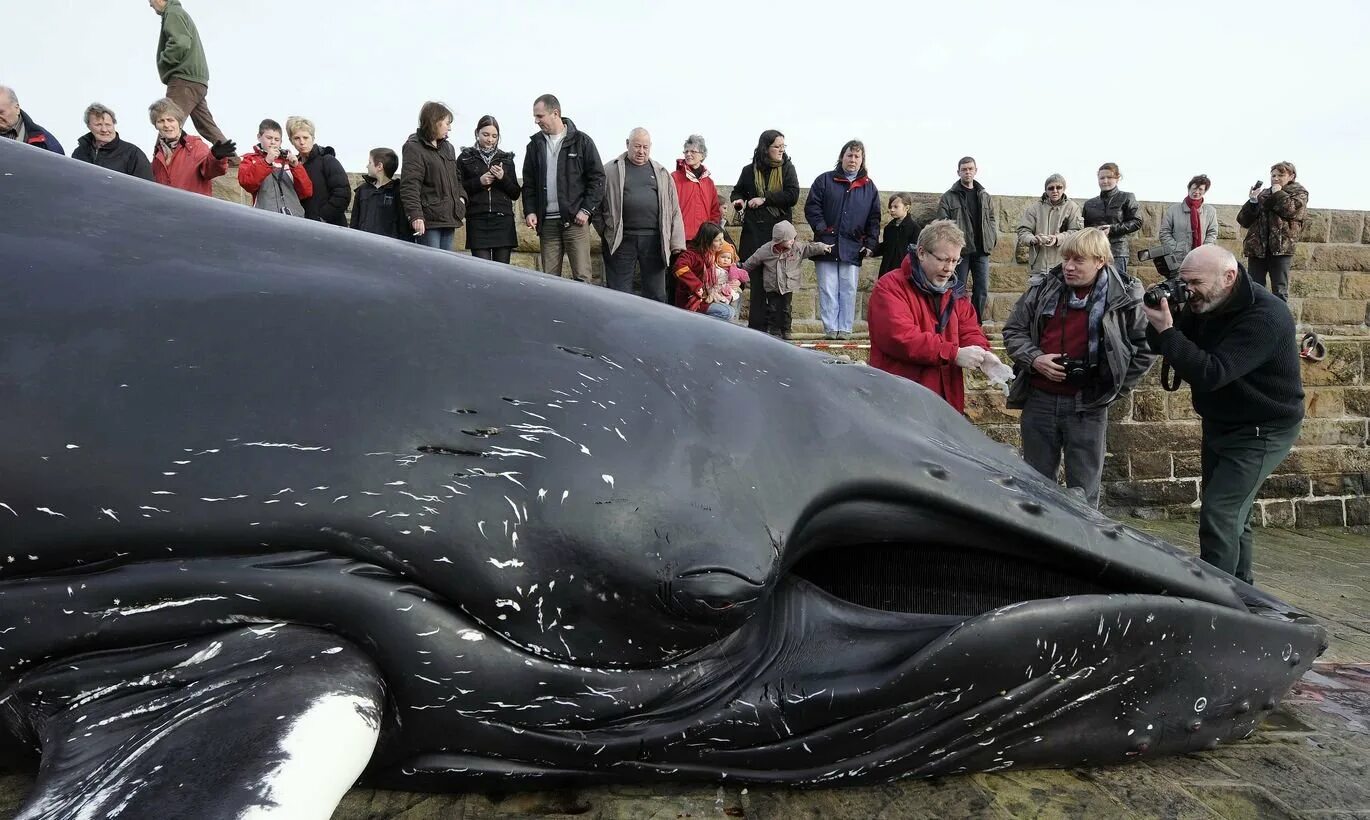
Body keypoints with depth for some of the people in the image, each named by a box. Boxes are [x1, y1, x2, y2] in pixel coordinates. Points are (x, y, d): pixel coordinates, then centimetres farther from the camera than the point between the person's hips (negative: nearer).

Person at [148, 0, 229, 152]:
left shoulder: (173, 13, -6)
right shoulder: (180, 13, 25)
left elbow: (180, 43, -21)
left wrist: (162, 63, -8)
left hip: (184, 80, -10)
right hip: (198, 81, 10)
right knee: (208, 127, 11)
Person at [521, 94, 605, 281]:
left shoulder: (581, 141, 2)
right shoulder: (535, 145, 13)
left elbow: (597, 178, 1)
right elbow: (528, 183, 16)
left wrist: (587, 210, -7)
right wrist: (529, 211, 2)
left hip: (575, 219, -3)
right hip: (546, 221, 4)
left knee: (581, 276, -7)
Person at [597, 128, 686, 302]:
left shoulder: (661, 173, 14)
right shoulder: (611, 170, 6)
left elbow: (674, 209, 11)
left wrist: (677, 242, 4)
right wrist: (605, 232, -3)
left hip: (654, 240, 2)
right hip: (621, 240, -2)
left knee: (656, 294, 7)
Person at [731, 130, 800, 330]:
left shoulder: (788, 168, 7)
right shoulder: (750, 170, 9)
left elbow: (792, 196, -5)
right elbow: (738, 191, 22)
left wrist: (765, 199, -10)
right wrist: (738, 201, -1)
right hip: (754, 230, 1)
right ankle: (757, 324, 2)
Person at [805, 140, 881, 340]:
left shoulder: (869, 187, 12)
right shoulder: (825, 180, 6)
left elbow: (874, 218, 11)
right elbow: (812, 207, 2)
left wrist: (871, 244, 1)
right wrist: (821, 229, -11)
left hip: (853, 248, 2)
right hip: (827, 246, -1)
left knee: (849, 291, 3)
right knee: (828, 289, -1)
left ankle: (845, 329, 9)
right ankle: (830, 328, 3)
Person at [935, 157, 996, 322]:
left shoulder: (984, 196, 14)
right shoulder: (948, 197, 0)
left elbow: (993, 219, 17)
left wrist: (992, 239, 2)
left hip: (981, 250, 4)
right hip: (960, 250, -4)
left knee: (982, 290, 4)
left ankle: (976, 323, 14)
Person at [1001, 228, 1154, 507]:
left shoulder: (1124, 297, -6)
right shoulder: (1042, 288, 0)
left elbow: (1145, 346, 3)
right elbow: (1013, 330, 8)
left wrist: (1116, 388, -2)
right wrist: (1034, 359, -9)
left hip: (1088, 406, -2)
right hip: (1039, 400, 2)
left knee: (1083, 491, 8)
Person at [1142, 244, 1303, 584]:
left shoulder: (1265, 317, -27)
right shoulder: (1203, 304, -3)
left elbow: (1211, 374, -36)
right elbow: (1161, 347, 0)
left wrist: (1167, 330, -35)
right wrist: (1159, 318, -19)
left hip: (1261, 431, -8)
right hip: (1218, 423, 8)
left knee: (1218, 515, -17)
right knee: (1231, 514, 18)